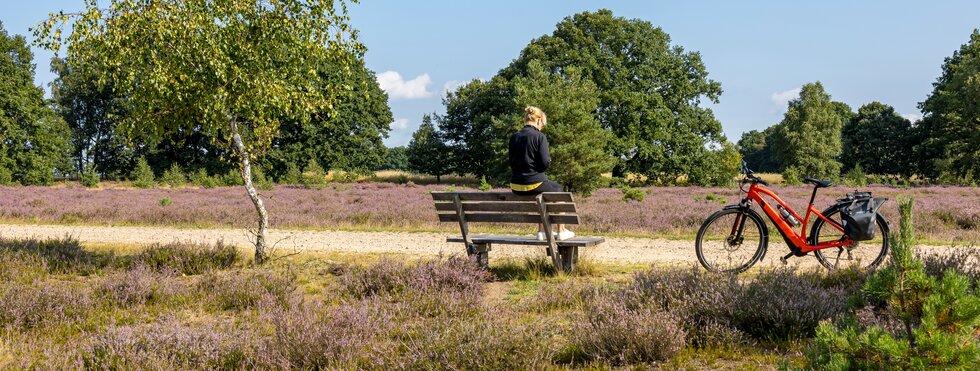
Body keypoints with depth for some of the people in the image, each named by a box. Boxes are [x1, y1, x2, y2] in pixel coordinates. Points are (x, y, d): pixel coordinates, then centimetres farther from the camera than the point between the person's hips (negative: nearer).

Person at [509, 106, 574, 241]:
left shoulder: (514, 137, 5)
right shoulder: (539, 136, -12)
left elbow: (512, 162, 11)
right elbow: (545, 162, -14)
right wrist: (549, 158, 7)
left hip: (516, 186, 6)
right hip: (534, 183, -6)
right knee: (557, 189, 27)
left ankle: (542, 231, 35)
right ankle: (561, 231, 29)